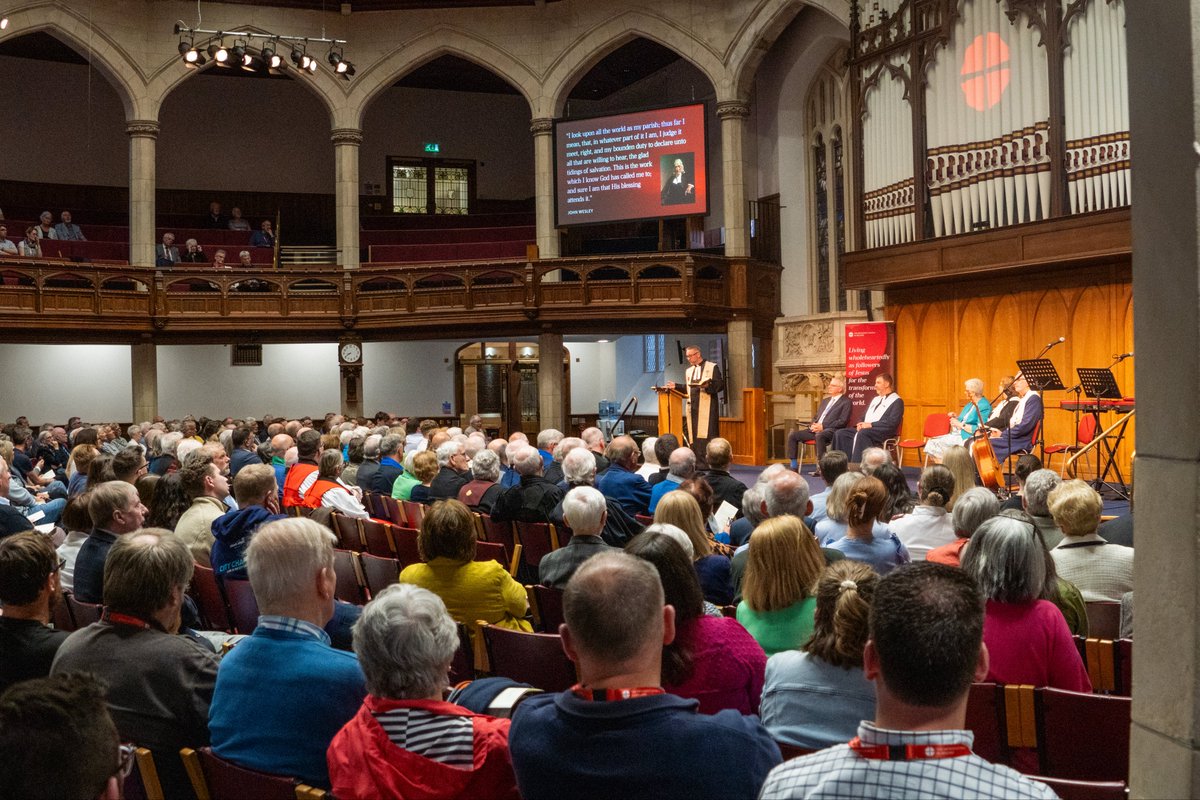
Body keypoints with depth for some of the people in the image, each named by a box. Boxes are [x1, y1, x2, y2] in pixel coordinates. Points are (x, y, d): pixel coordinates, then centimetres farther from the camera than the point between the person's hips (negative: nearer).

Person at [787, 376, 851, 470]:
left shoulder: (846, 401, 2)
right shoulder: (825, 400, 26)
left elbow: (843, 421, -9)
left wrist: (823, 426, -14)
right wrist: (813, 425, 2)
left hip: (831, 430, -8)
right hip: (816, 429, 8)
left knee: (819, 436, -41)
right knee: (792, 435, -8)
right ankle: (794, 466, -7)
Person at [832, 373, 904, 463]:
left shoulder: (897, 401, 0)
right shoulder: (876, 399, 26)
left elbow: (893, 422, -14)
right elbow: (864, 416, 28)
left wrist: (870, 424, -18)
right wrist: (861, 424, 3)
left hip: (883, 433, -8)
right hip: (865, 429, 8)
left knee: (861, 434, -38)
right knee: (841, 433, -12)